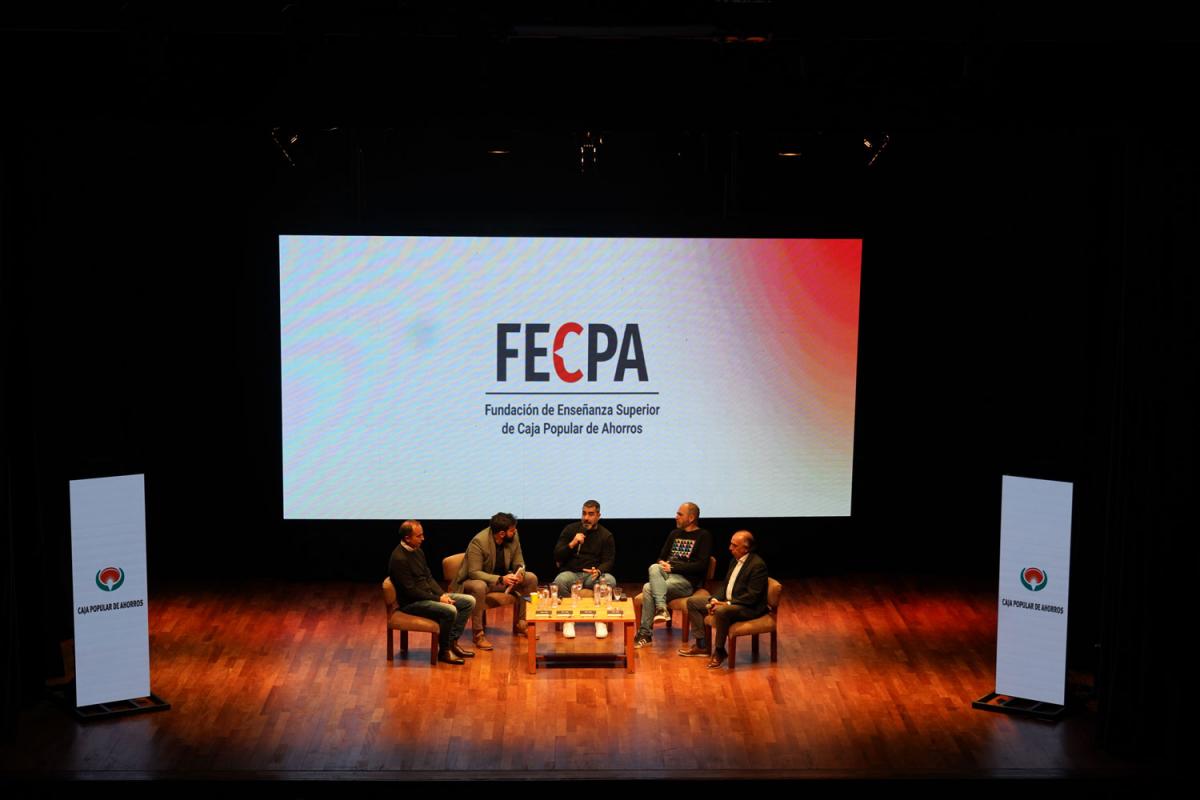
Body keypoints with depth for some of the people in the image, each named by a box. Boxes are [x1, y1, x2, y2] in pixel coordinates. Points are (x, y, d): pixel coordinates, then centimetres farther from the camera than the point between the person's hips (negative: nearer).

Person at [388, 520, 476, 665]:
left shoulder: (418, 552, 9)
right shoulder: (399, 559, -20)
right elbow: (410, 591, -21)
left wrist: (442, 595, -2)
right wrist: (438, 599, -18)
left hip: (428, 595, 9)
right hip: (412, 603, -9)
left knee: (469, 601, -1)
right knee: (450, 610, -31)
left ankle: (452, 641, 1)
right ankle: (444, 651, -13)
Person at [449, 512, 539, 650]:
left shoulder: (514, 537, -11)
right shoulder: (478, 542, -28)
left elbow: (518, 563, 1)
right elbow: (474, 572, -30)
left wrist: (520, 573, -24)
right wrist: (500, 579, -40)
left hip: (502, 578, 6)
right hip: (474, 580, -6)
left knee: (531, 578, -9)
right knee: (479, 587, -41)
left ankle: (522, 624, 4)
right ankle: (478, 633, -28)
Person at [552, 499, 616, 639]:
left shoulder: (606, 535, 8)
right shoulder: (570, 529, 8)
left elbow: (608, 561, 3)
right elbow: (557, 556, 4)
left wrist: (598, 571, -21)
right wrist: (572, 544, -15)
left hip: (593, 575, 0)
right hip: (571, 573, 0)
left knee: (610, 580, -33)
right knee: (560, 581, -35)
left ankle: (600, 619, -17)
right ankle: (568, 620, -19)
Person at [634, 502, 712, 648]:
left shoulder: (704, 536, 1)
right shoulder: (674, 534, 22)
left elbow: (701, 566, -10)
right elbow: (661, 557, 27)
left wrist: (673, 567, -12)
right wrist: (662, 563, 1)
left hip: (687, 580, -6)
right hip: (667, 575, 6)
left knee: (648, 588, -29)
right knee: (654, 568, -30)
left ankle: (645, 633, -26)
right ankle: (661, 609, -42)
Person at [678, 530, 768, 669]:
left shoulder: (758, 565, -18)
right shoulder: (735, 561, 10)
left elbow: (752, 596, -23)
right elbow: (725, 584, 17)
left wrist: (726, 604, -23)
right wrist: (714, 599, -2)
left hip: (748, 608, -10)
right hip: (726, 601, 10)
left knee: (721, 611, -40)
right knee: (692, 602, 9)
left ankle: (719, 651, -19)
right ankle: (701, 645, 10)